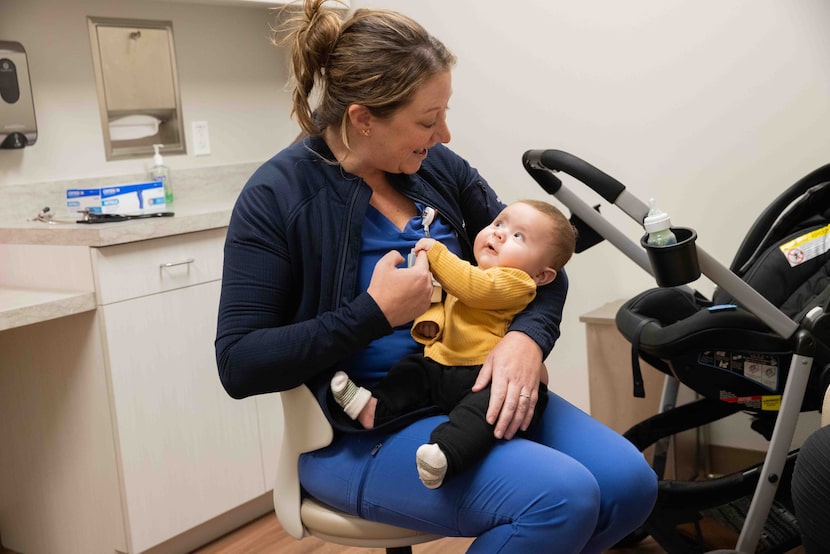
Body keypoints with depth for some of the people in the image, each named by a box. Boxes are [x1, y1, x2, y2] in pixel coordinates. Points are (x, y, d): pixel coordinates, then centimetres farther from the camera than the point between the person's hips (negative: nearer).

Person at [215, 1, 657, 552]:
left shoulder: (440, 169, 3)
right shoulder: (277, 197, -11)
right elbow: (239, 365, -14)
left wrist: (527, 337, -16)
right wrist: (375, 313, -21)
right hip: (361, 429, -5)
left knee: (629, 482, -10)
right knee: (562, 497, -24)